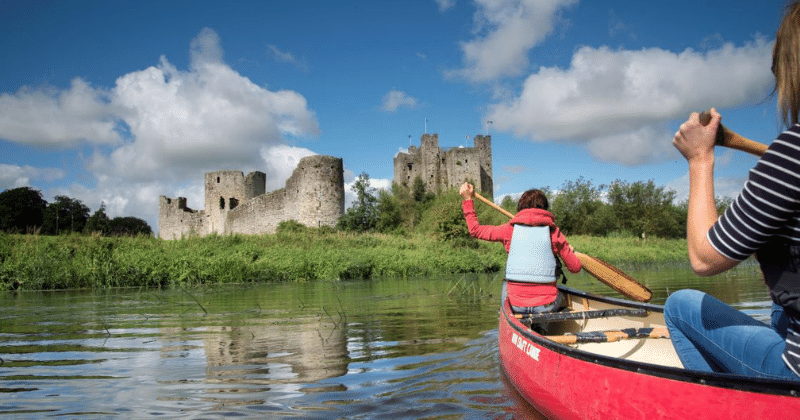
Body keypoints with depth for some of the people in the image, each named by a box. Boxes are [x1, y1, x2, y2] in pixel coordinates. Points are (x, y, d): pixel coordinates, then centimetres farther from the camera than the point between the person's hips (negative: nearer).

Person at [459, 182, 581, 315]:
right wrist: (570, 251, 25)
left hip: (516, 305, 0)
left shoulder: (510, 229, 1)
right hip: (547, 306, 0)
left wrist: (467, 199, 21)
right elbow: (575, 267, 2)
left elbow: (475, 230, 12)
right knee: (562, 298, 35)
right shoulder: (553, 232, 0)